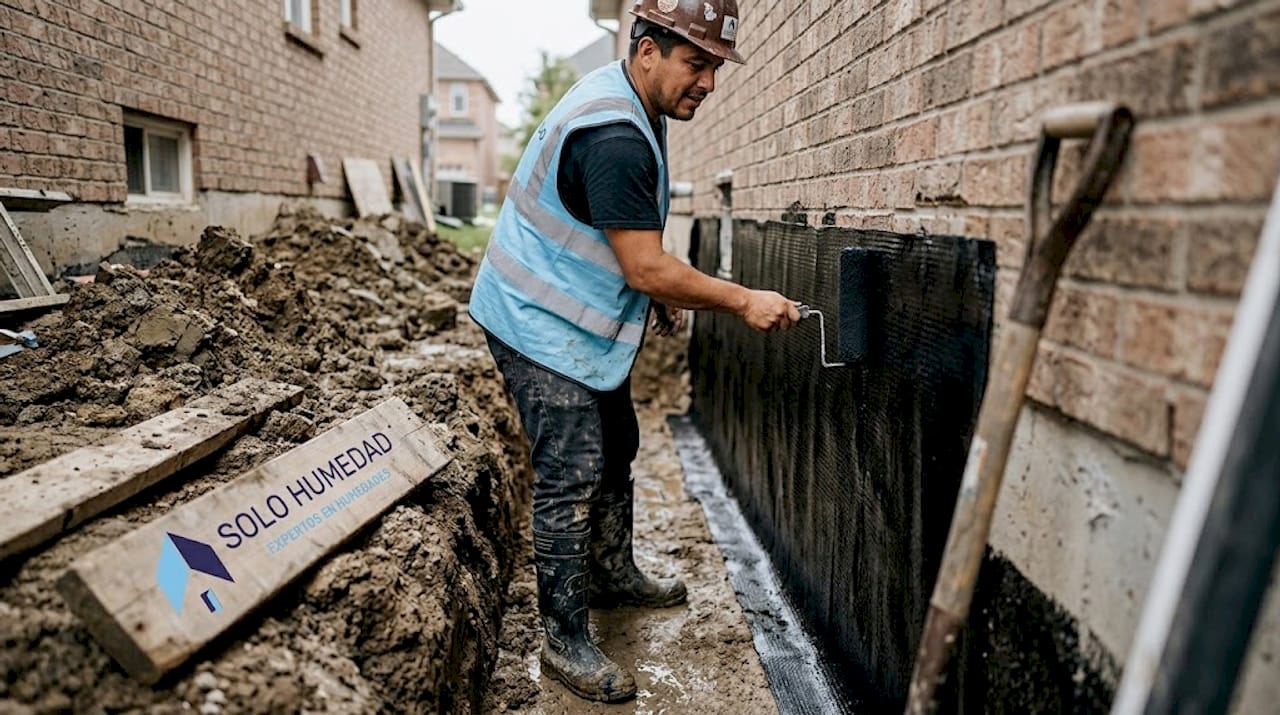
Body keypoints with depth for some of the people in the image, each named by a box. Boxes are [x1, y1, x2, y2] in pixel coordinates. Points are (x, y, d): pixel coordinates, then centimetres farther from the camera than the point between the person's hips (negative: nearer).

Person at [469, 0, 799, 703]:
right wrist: (744, 301, -20)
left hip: (583, 323, 11)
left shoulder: (631, 106, 6)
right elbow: (646, 269, -27)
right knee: (570, 479, -7)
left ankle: (612, 576, 39)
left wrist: (660, 292, 10)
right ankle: (565, 643, 6)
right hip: (542, 327, -11)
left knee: (615, 450, 19)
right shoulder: (614, 136, -27)